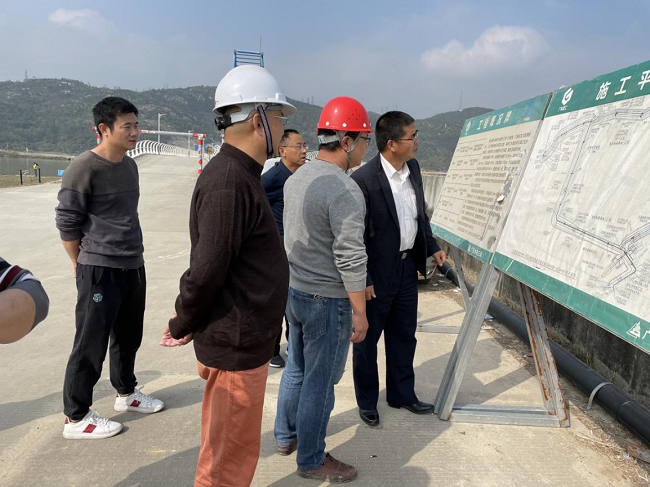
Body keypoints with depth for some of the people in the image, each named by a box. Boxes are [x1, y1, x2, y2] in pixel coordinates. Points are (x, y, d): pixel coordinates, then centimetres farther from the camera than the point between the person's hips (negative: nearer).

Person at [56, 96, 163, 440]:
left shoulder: (130, 165, 11)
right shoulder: (83, 168, -14)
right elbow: (67, 223, -10)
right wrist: (83, 266, 0)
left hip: (133, 267, 8)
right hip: (100, 270, -7)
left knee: (128, 336, 19)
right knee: (91, 344, 2)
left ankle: (125, 393, 39)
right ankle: (76, 418, 17)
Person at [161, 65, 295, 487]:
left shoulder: (240, 175, 10)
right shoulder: (229, 183, -24)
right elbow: (207, 270, -25)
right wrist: (183, 327, -9)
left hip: (244, 339, 10)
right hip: (236, 345, -10)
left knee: (226, 447, 26)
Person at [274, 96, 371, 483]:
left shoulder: (297, 178, 6)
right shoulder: (345, 190, -22)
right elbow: (350, 259, -22)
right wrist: (360, 313, -14)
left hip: (294, 289, 9)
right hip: (327, 300, -9)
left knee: (297, 367, 23)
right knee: (320, 381, 7)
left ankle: (286, 436, 41)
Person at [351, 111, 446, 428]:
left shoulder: (413, 167, 2)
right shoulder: (363, 180, -22)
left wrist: (432, 247, 15)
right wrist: (363, 280, -18)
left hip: (408, 265, 8)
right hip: (377, 273, -7)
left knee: (404, 334, 19)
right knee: (367, 338, 11)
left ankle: (402, 394, 38)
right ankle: (366, 401, 30)